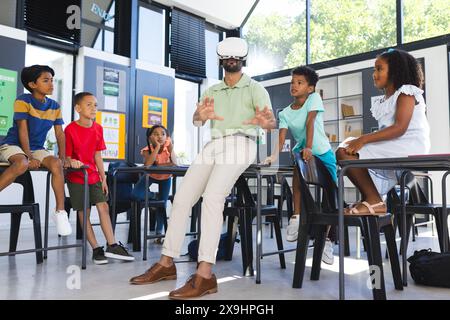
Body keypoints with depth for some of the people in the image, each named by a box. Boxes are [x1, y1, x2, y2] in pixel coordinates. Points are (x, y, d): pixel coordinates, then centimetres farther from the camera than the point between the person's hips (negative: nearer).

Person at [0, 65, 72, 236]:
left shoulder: (55, 106, 4)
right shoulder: (23, 101, -11)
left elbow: (60, 134, 4)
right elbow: (23, 130, -17)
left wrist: (62, 157, -8)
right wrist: (29, 157, -23)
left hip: (37, 148, 4)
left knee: (56, 164, -26)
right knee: (22, 163, -39)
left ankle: (60, 211, -20)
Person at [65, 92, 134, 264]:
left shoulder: (98, 129, 2)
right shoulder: (70, 129, -13)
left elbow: (97, 154, 6)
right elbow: (66, 156, -11)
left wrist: (103, 178, 5)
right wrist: (71, 162, -35)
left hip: (94, 176, 5)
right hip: (77, 177, -5)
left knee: (104, 207, -2)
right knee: (84, 212, 1)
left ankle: (112, 246, 0)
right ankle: (96, 249, 7)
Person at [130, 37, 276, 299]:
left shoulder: (255, 88, 8)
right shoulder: (212, 91, 22)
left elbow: (272, 122, -9)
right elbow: (196, 120, 5)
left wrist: (265, 121, -36)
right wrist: (201, 114, -23)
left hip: (239, 145, -6)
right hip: (213, 146, 6)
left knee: (212, 197, -29)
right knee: (181, 198, -5)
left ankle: (205, 275, -31)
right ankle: (167, 263, 4)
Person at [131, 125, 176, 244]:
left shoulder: (168, 147, -25)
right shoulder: (147, 150, -28)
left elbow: (174, 164, -35)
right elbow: (147, 164, -49)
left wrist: (171, 149, -44)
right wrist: (157, 147, -49)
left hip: (165, 177, 1)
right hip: (150, 176, 0)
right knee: (135, 195, -23)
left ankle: (159, 232, 16)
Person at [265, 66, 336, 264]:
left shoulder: (314, 99, -9)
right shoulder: (285, 113, -2)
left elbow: (310, 123, -24)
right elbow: (281, 136, -16)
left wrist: (309, 147, -37)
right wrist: (275, 155, -34)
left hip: (323, 152, -1)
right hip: (302, 149, 1)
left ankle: (326, 241, 13)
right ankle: (296, 217, -23)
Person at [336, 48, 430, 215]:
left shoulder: (406, 92, -4)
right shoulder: (383, 101, 21)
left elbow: (399, 128, -18)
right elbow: (386, 131, 12)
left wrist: (363, 139, -23)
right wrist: (362, 140, -5)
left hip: (409, 148, -9)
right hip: (392, 148, 9)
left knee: (344, 152, -17)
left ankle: (374, 201, -12)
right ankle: (370, 199, -2)